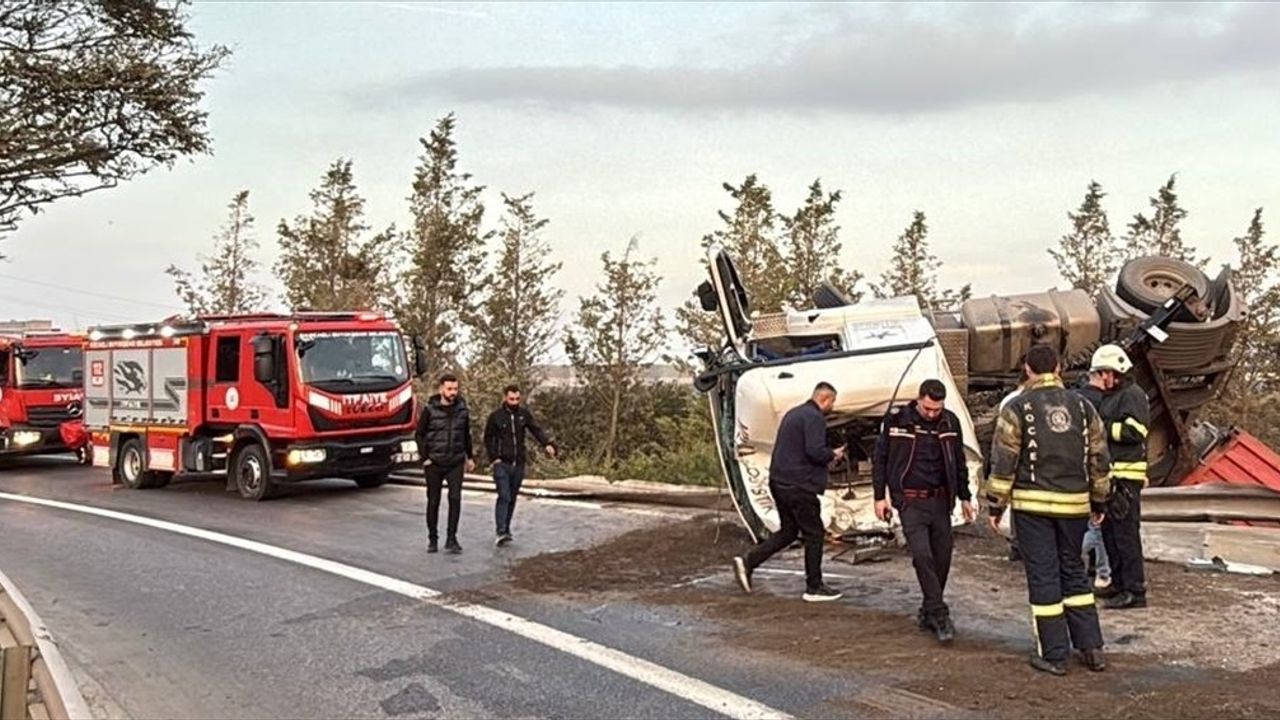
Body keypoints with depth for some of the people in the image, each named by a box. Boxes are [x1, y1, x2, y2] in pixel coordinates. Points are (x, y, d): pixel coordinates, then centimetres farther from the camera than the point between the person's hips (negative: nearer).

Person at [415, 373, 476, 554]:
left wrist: (470, 457, 18)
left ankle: (451, 539, -2)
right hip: (434, 464, -1)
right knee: (433, 501, 6)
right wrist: (425, 458, -6)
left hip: (455, 463, 1)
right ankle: (433, 539, 19)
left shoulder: (462, 409, 3)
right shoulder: (430, 409, -5)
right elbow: (419, 434, 1)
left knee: (455, 498, -9)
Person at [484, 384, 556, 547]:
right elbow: (488, 439, 3)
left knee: (512, 498, 12)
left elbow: (536, 429, -1)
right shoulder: (495, 416, -3)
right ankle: (501, 532, -18)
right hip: (501, 464, -4)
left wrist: (547, 444, -19)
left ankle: (507, 529, 24)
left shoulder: (524, 414, 5)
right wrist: (493, 458, -7)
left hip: (518, 464, 4)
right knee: (504, 497, -14)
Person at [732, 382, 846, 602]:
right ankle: (814, 588, 9)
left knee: (788, 531, 16)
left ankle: (747, 562, 7)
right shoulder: (814, 418, -13)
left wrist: (827, 457, 17)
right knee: (814, 534, 2)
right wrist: (833, 455, -3)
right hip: (799, 485, -9)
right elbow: (815, 451, -24)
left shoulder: (793, 413, 17)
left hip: (780, 482, 9)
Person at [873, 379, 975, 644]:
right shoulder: (897, 419, -6)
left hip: (940, 500, 4)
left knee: (942, 557, 4)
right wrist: (880, 496, -2)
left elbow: (958, 462, 15)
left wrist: (964, 497, 15)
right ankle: (939, 615, -10)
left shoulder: (950, 422, 4)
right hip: (910, 500, -4)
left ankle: (928, 613, 19)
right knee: (922, 554, -16)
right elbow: (880, 458, 1)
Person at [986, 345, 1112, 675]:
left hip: (1032, 503, -4)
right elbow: (1099, 459, 10)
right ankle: (1092, 648, 16)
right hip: (1074, 503, 4)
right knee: (1074, 572, 16)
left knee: (1043, 576, 2)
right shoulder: (1082, 406, 7)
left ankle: (1054, 655, 6)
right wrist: (1099, 501, 20)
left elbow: (1004, 461, -8)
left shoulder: (1018, 408, -5)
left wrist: (996, 506, -1)